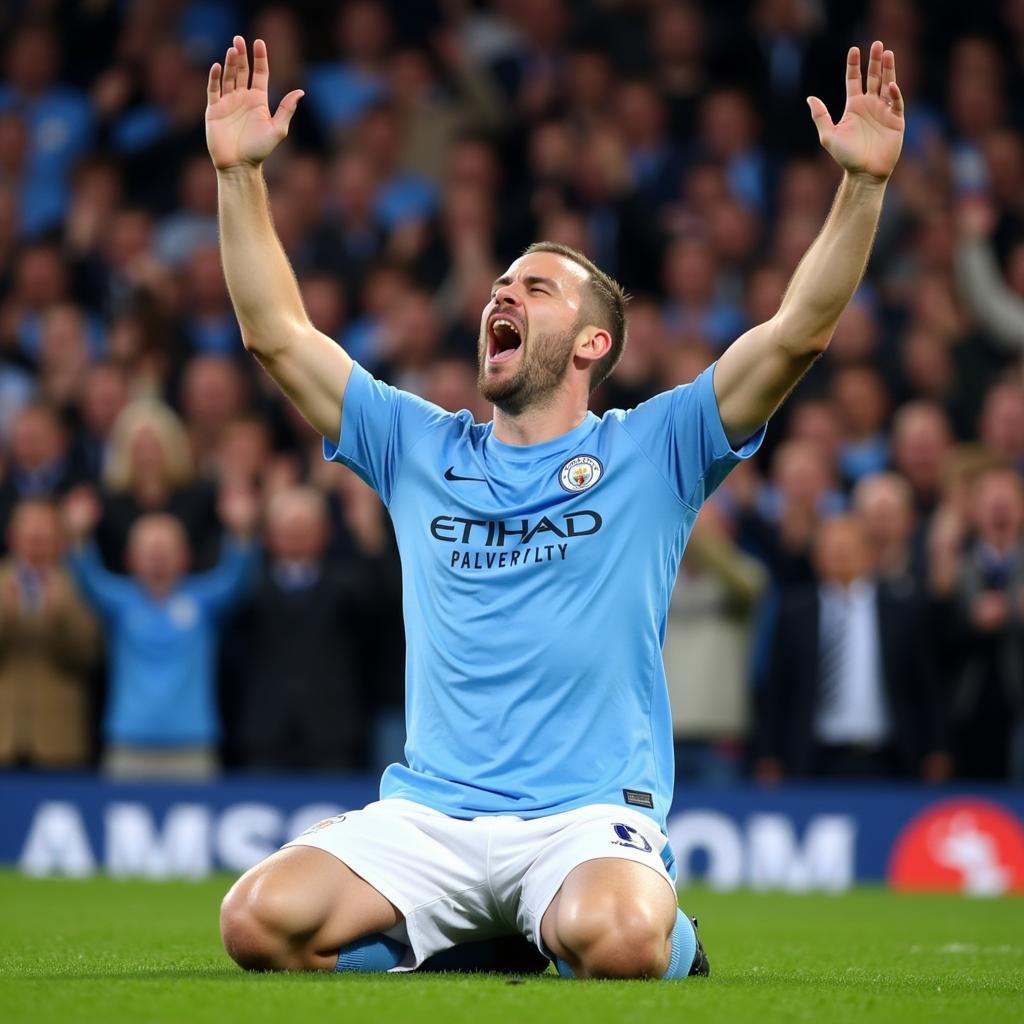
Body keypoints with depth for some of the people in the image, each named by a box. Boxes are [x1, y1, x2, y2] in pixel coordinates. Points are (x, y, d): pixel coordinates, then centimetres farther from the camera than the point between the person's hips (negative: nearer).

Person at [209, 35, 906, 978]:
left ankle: (668, 940, 3)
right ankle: (465, 947, 8)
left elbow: (799, 331, -3)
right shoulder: (419, 448, 16)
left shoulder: (651, 451, 6)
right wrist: (240, 174, 7)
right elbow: (276, 333, 13)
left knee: (614, 939, -37)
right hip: (427, 814, 3)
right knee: (259, 921, -21)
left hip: (591, 814, -3)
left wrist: (864, 183, -13)